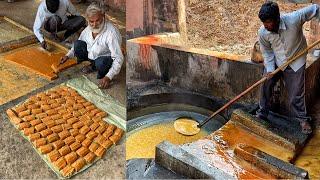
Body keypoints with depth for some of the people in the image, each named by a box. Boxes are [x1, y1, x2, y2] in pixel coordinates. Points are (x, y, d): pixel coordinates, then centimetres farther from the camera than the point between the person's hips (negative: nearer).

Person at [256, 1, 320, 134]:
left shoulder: (294, 19, -31)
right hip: (275, 61, 2)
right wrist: (269, 69, -16)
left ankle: (302, 119, 23)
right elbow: (267, 52, -7)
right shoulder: (262, 32, -22)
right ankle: (262, 113, 21)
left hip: (296, 61, -2)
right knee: (266, 85, 2)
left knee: (296, 93, 2)